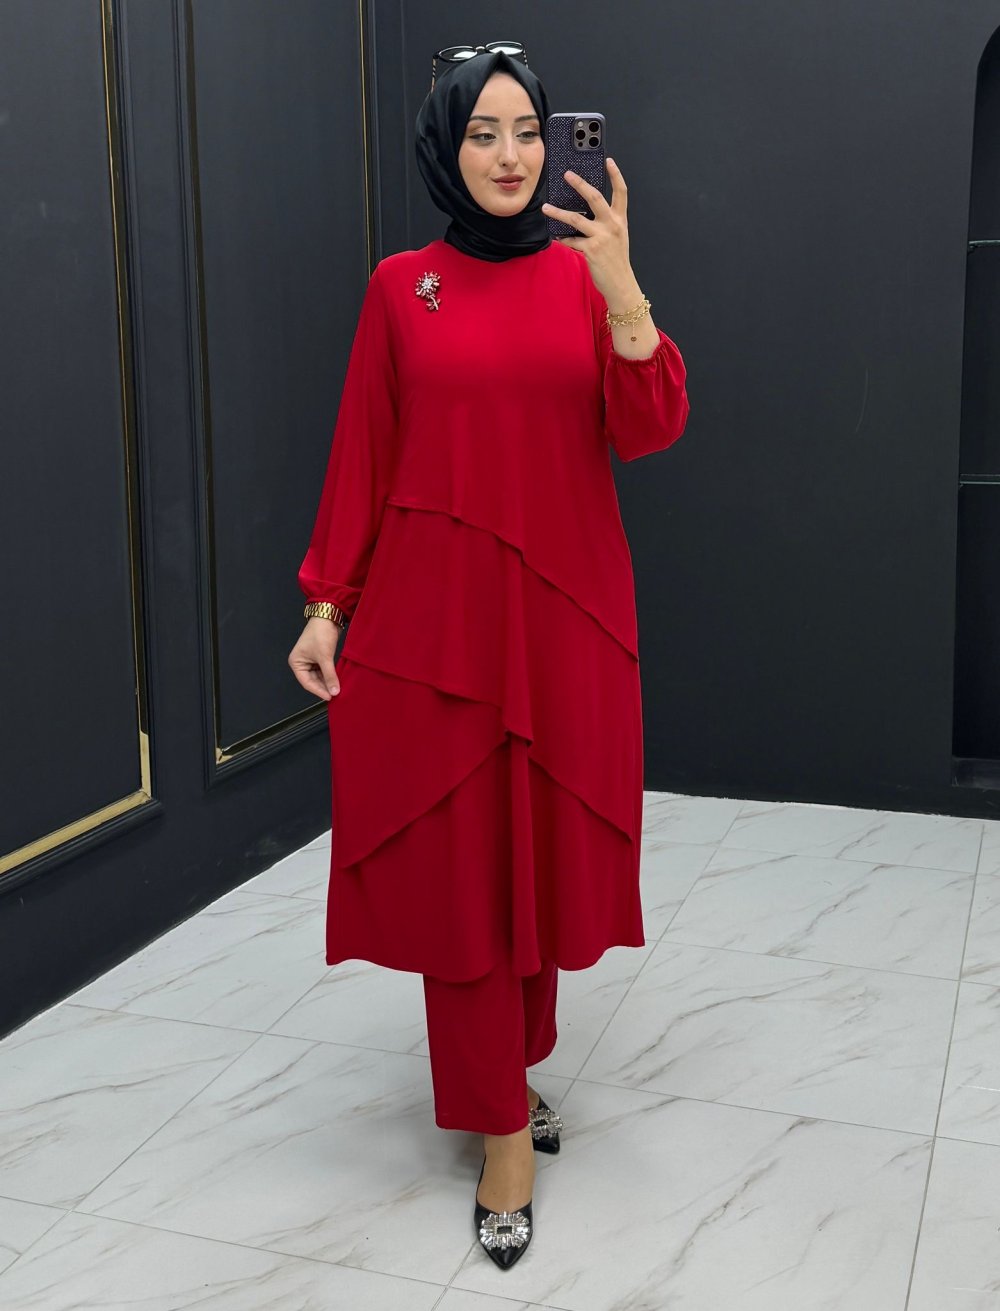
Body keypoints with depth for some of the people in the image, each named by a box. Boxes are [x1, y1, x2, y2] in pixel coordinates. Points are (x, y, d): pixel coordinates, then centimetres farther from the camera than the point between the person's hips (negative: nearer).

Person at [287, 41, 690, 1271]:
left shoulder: (585, 276, 4)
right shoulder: (400, 286, 2)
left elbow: (647, 433, -8)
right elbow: (361, 457, 3)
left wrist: (622, 291, -22)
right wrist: (326, 603, -1)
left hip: (565, 610, 2)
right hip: (434, 610, -1)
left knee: (546, 845, 10)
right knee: (461, 859, 1)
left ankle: (514, 1061, 33)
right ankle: (503, 1126, 14)